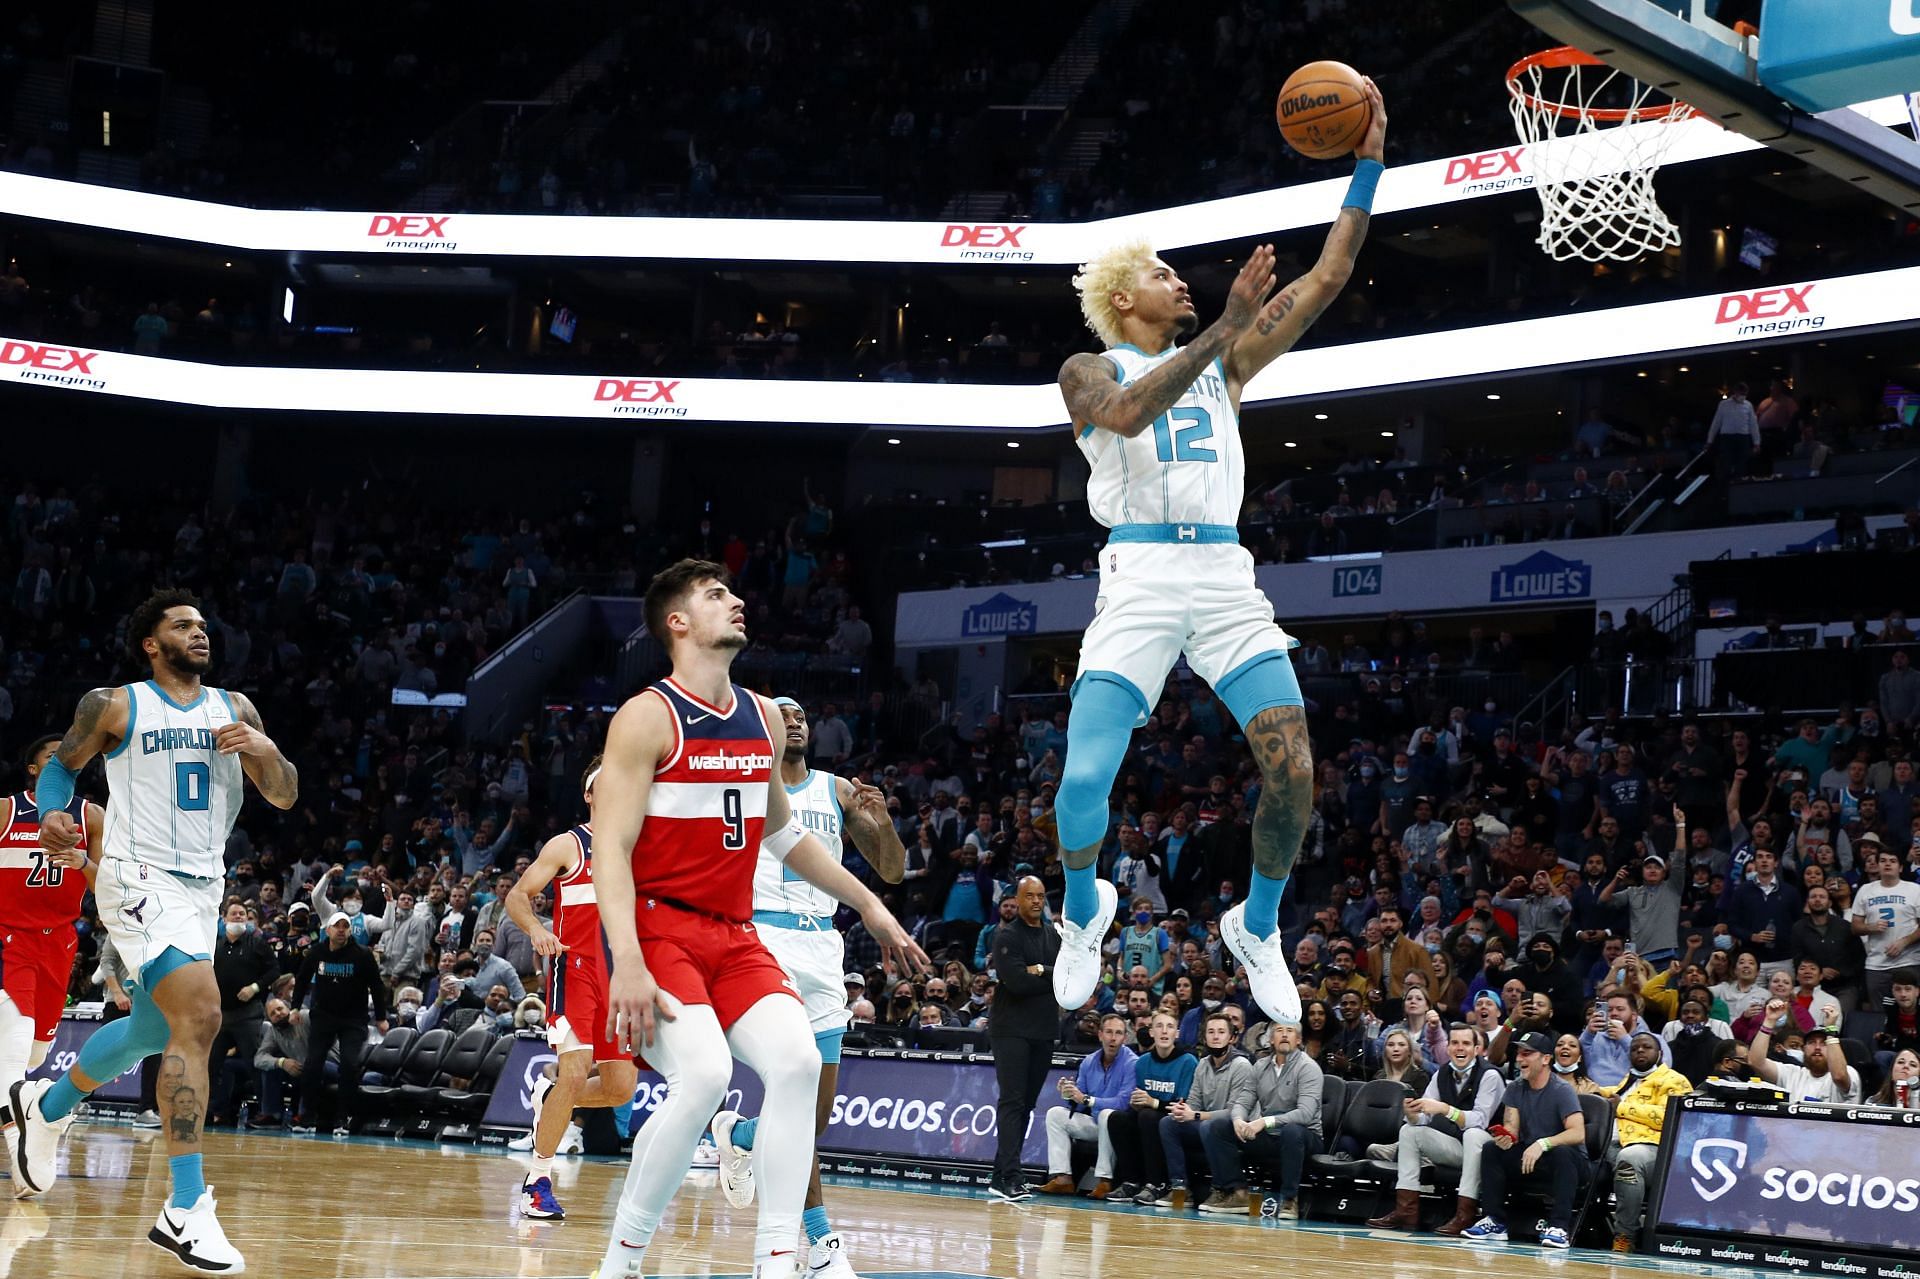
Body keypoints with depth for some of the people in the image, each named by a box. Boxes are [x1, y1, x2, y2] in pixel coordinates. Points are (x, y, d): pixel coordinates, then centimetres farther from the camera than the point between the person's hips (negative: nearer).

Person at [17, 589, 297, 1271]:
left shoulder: (234, 709, 11)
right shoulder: (116, 705, -1)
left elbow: (285, 796, 10)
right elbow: (62, 763, 12)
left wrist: (264, 751, -11)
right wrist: (51, 814, -8)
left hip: (202, 886, 7)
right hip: (140, 877, -7)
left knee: (152, 1032, 20)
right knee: (200, 1016, -24)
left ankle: (47, 1105, 50)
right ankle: (185, 1210, -25)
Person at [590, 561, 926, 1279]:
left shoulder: (760, 717, 12)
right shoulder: (648, 717, -9)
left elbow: (782, 831, 27)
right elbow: (610, 849, -17)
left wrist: (869, 906, 25)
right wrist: (628, 964, -29)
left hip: (733, 936, 7)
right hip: (657, 927, -6)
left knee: (797, 1061, -15)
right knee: (703, 1077, -26)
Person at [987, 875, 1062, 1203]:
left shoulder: (1053, 936, 14)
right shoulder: (1007, 936, -5)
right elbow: (1016, 981, -18)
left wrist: (1041, 971, -13)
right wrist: (1052, 978, -6)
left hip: (1043, 1030, 7)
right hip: (1011, 1029, -6)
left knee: (1026, 1105, 7)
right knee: (1013, 1101, -13)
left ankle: (1002, 1176, 11)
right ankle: (1009, 1178, -19)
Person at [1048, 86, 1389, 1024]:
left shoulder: (1221, 362, 21)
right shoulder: (1090, 370, 9)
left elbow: (1327, 280, 16)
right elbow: (1127, 414, -17)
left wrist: (1367, 163, 9)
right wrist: (1222, 327, -20)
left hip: (1225, 574, 4)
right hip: (1140, 573, -4)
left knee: (1294, 771, -11)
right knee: (1084, 778, -14)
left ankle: (1257, 929, 13)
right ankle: (1085, 909, 18)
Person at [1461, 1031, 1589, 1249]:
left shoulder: (1562, 1090, -15)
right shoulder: (1516, 1088, 4)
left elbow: (1578, 1133, -27)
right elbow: (1511, 1126, -3)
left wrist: (1542, 1144, -40)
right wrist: (1506, 1136, -29)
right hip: (1527, 1154, 5)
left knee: (1563, 1153, -38)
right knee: (1491, 1150, -17)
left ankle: (1559, 1227, -39)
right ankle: (1494, 1222, -16)